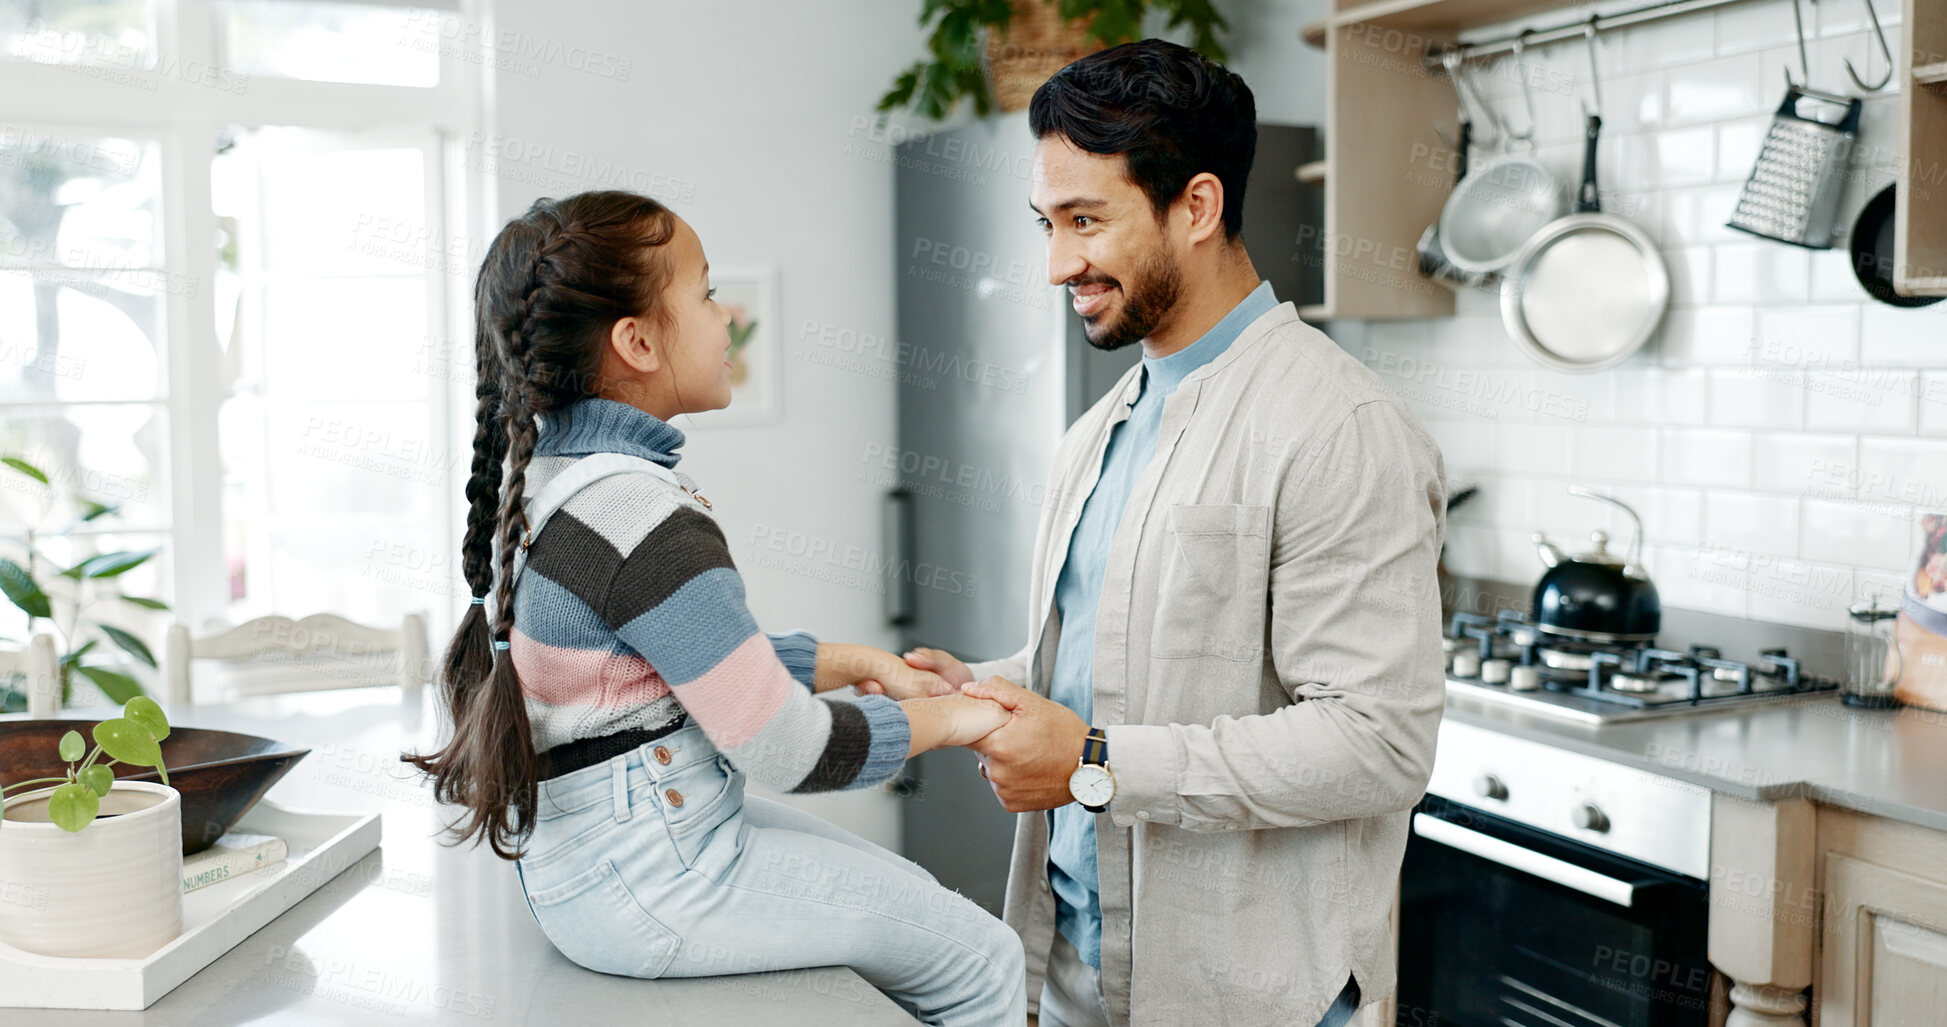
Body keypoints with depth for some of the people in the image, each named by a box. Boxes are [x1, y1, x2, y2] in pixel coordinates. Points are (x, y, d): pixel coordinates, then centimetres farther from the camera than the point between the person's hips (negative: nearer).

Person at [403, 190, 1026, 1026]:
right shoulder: (643, 521, -26)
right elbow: (790, 750, -23)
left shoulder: (548, 470, 5)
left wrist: (859, 663, 9)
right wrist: (947, 719, -7)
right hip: (648, 889, -10)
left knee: (912, 897, 21)